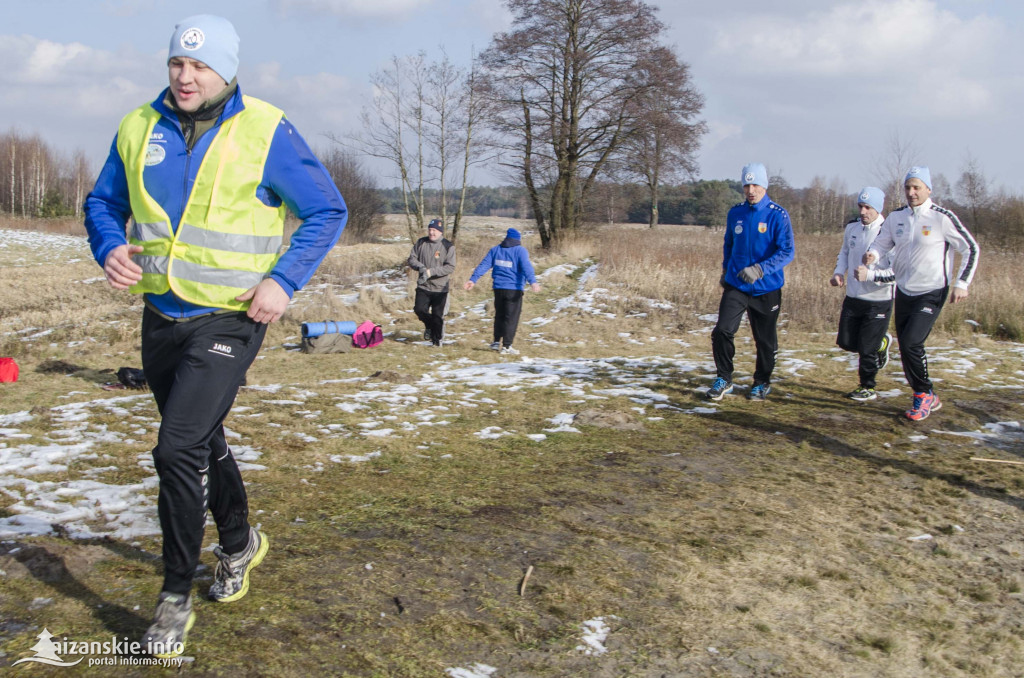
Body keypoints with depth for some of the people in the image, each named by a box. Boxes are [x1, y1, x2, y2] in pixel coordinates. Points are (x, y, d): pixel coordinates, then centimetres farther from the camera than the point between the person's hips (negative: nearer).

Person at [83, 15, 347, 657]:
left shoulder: (266, 132, -11)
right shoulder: (139, 128, 3)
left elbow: (327, 211, -5)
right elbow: (103, 201, 15)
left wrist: (284, 280, -15)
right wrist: (110, 248, -7)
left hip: (229, 321, -6)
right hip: (161, 316, 6)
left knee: (178, 449, -14)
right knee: (203, 441, 20)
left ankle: (176, 599, 3)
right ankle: (240, 542, 45)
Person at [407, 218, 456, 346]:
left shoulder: (448, 246, -7)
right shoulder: (421, 243, 5)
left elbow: (450, 267, -13)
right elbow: (412, 259, 8)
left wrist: (431, 271, -21)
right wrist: (420, 267, -14)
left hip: (440, 288, -3)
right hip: (423, 287, 3)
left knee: (438, 315, 2)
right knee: (420, 309, -8)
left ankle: (437, 339, 21)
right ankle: (429, 326, 24)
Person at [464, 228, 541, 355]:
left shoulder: (495, 250, 11)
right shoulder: (520, 251, -3)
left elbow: (484, 265, 6)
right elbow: (526, 267, -18)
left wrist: (473, 279, 4)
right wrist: (532, 282, -30)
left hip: (498, 288, 5)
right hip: (514, 289, -5)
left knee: (499, 316, 18)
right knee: (511, 318, 0)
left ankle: (497, 341, 19)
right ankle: (506, 346, -3)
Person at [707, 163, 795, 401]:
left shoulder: (777, 215, -9)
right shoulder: (735, 213, 5)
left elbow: (788, 251, -15)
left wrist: (760, 269, -26)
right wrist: (726, 270, 16)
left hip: (766, 289, -3)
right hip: (735, 286, 3)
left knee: (765, 340, 9)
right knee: (722, 332, -12)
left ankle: (762, 382, 30)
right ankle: (724, 379, 6)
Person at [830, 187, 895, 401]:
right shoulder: (852, 227, 3)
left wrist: (871, 275, -34)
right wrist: (839, 272, 4)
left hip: (878, 301, -6)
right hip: (853, 297, 6)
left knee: (867, 347, 0)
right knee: (846, 342, 12)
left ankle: (867, 387, 21)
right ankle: (881, 343, 39)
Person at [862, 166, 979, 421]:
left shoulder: (942, 218, -12)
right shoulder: (896, 217, 3)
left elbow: (970, 249, -4)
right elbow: (881, 242, 10)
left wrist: (961, 284, -10)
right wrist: (872, 255, -15)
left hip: (932, 293, -6)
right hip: (904, 292, 6)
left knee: (911, 342, -19)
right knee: (906, 348, 7)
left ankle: (924, 394, 3)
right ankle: (927, 399, 23)